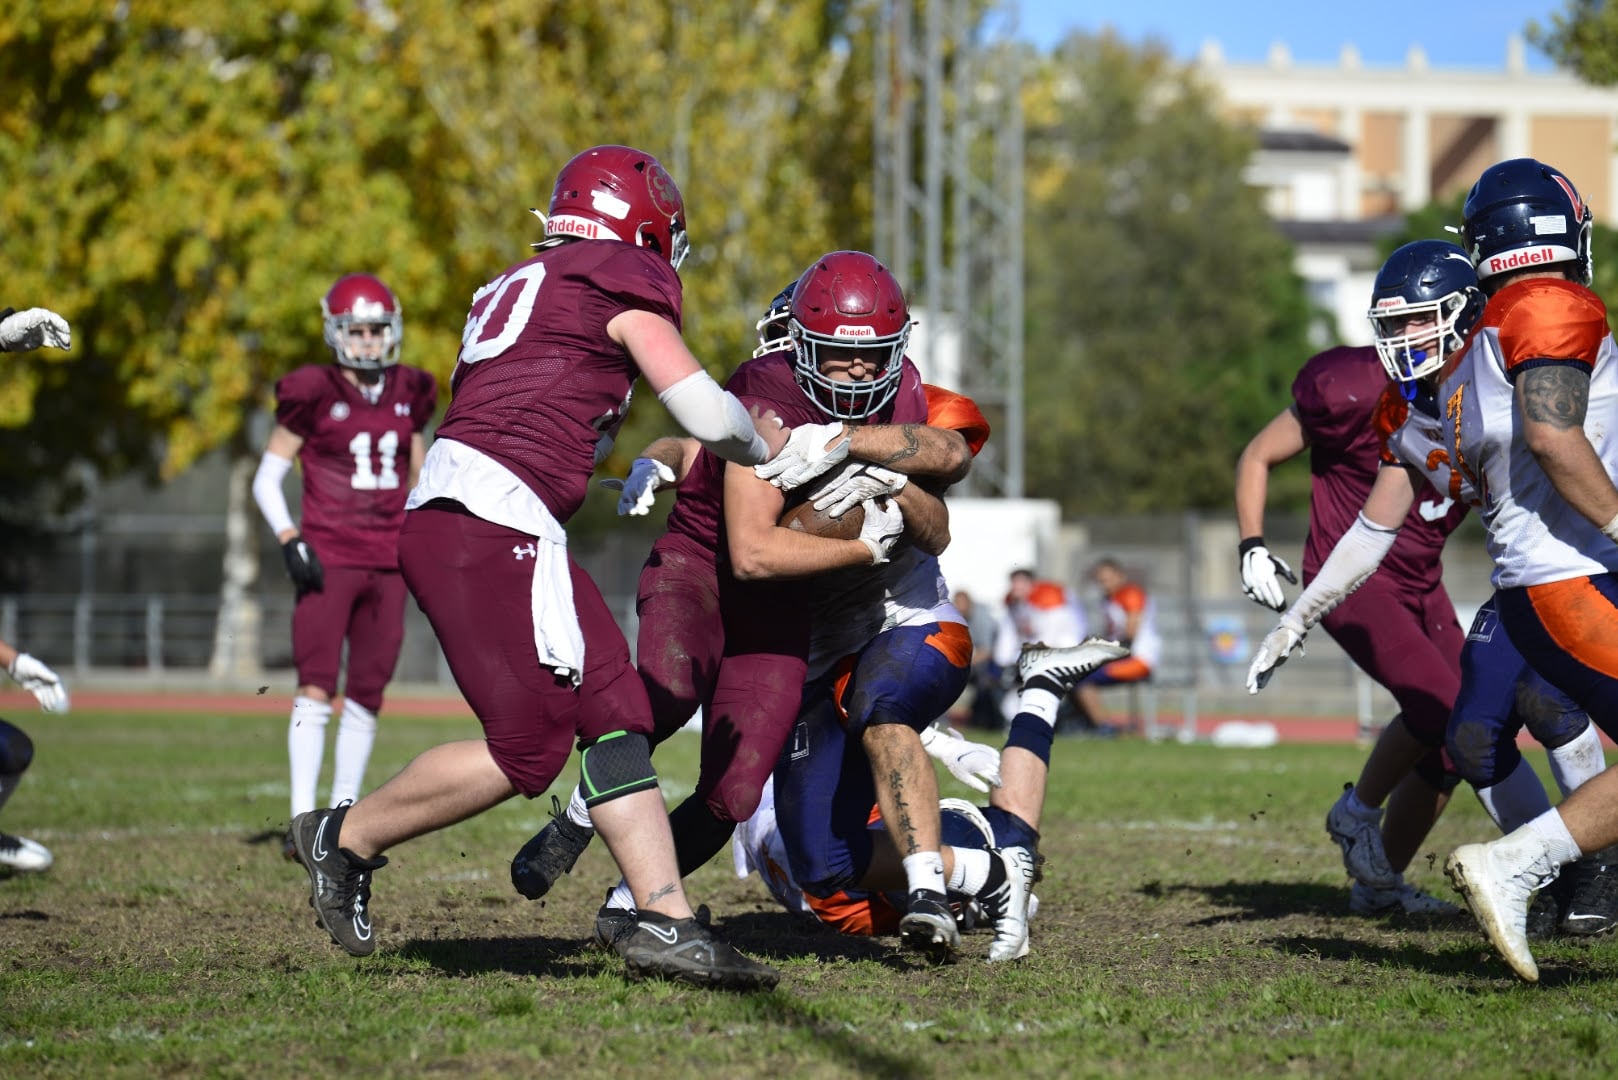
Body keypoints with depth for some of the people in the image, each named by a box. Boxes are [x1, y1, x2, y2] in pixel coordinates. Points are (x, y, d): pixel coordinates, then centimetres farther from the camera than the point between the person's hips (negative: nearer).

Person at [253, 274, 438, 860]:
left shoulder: (408, 396, 10)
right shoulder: (314, 394, -3)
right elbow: (267, 480, 0)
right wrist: (290, 541, -13)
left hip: (388, 563, 4)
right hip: (328, 559, -4)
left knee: (366, 696, 6)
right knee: (316, 686, -14)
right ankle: (302, 820, -17)